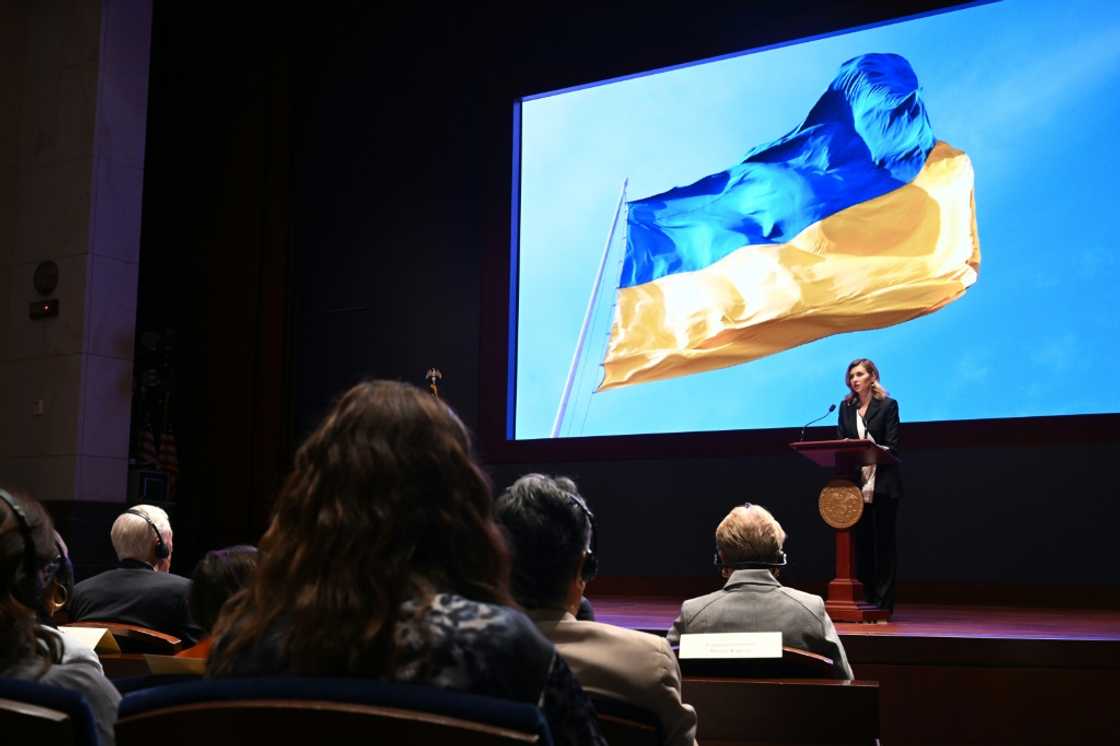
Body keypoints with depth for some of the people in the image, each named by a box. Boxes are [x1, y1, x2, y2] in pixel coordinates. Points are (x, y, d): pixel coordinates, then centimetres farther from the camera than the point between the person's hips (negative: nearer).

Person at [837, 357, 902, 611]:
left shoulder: (888, 405, -1)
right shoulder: (846, 407, 12)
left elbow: (892, 446, -7)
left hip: (883, 484, -4)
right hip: (856, 483, 4)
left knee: (883, 541, -1)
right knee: (861, 541, 6)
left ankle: (883, 603, 2)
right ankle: (866, 599, 13)